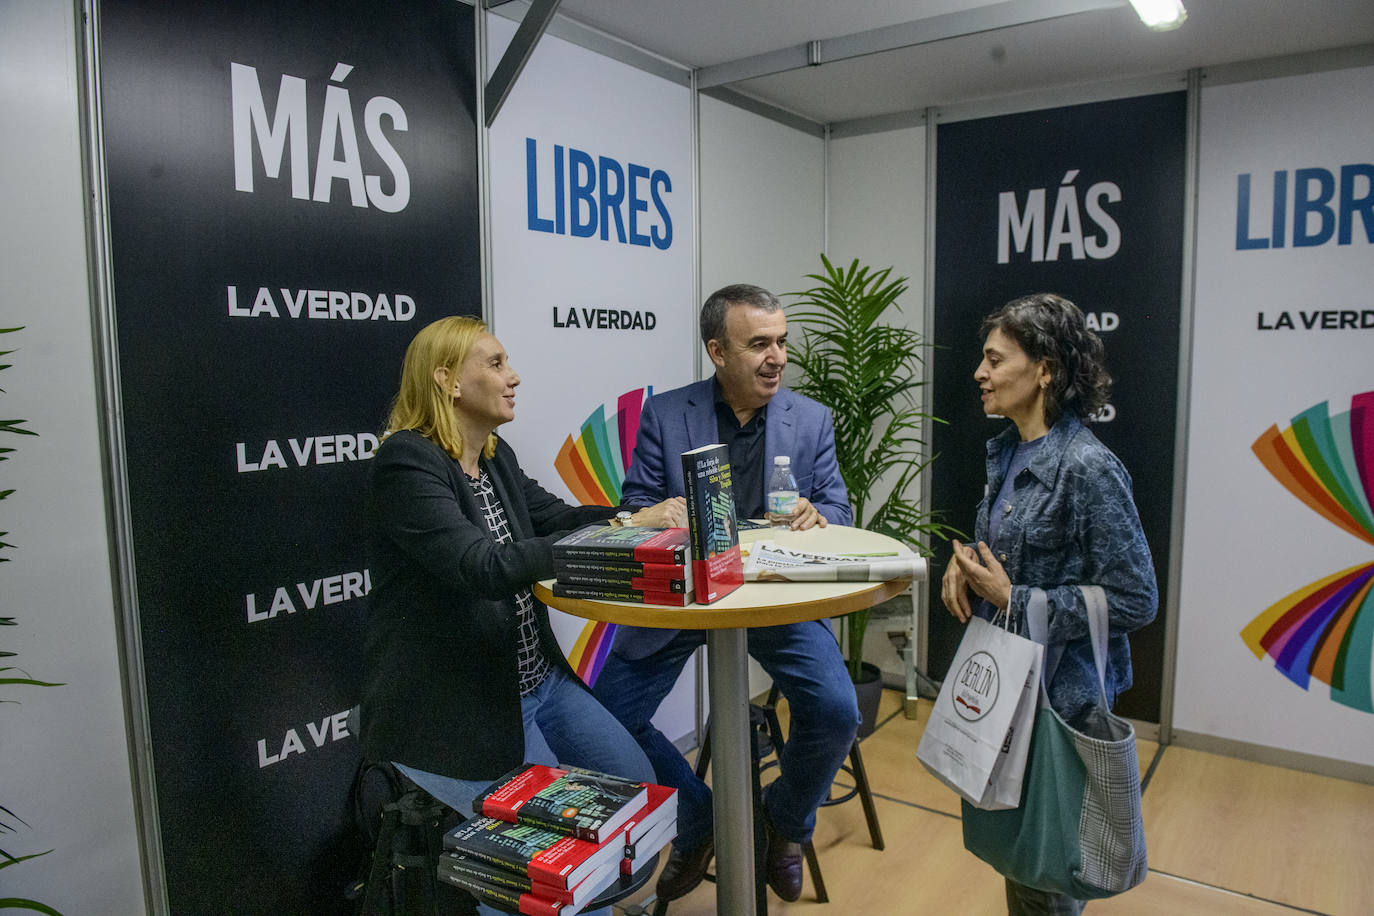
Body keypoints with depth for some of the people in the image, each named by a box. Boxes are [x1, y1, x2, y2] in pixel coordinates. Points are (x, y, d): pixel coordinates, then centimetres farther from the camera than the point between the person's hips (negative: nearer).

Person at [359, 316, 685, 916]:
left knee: (638, 786, 6)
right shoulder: (407, 462, -19)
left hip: (536, 680, 9)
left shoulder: (496, 457, 9)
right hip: (455, 704, -8)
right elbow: (485, 567, -30)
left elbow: (559, 518, 11)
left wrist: (652, 516, -6)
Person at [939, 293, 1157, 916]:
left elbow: (1135, 601, -19)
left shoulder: (1088, 468, -21)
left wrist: (1015, 601, -20)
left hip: (1058, 691, -7)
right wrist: (966, 564, -3)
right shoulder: (1008, 452, 4)